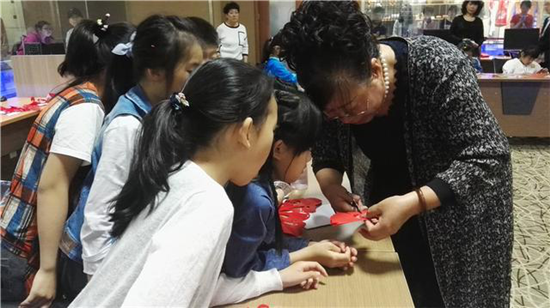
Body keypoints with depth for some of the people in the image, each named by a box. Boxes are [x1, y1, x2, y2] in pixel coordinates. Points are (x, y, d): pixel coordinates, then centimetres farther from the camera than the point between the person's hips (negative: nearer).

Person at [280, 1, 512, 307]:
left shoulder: (439, 66, -31)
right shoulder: (339, 92, -17)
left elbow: (487, 157, -29)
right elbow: (326, 153, -4)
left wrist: (412, 203, -40)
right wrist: (329, 184, -27)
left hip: (459, 211, -3)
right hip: (387, 210, 4)